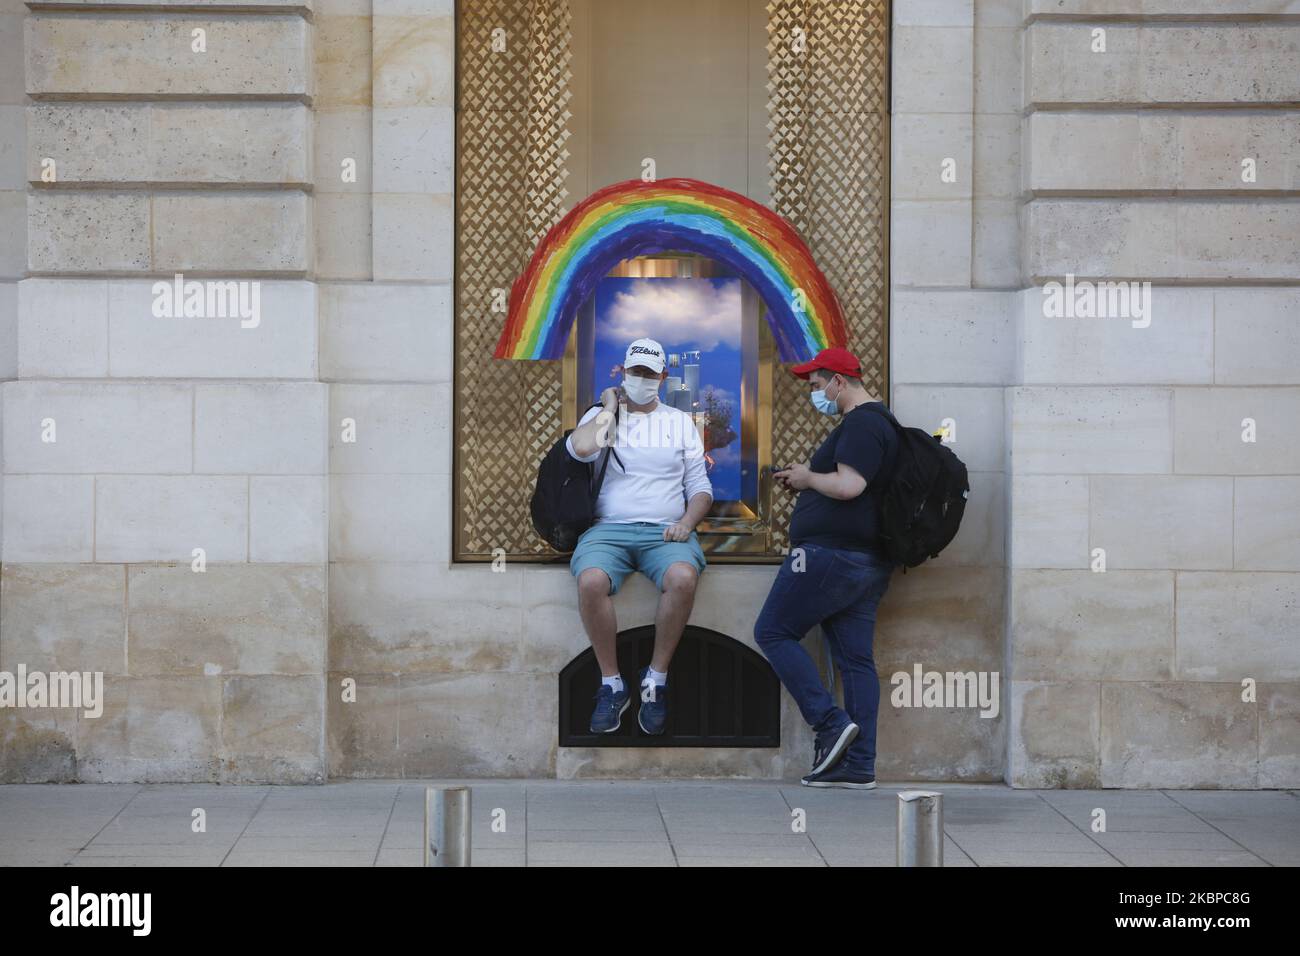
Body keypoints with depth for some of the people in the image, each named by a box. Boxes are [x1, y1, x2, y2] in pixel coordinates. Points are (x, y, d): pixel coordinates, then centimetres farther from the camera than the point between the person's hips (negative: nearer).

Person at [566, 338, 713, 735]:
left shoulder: (680, 422, 18)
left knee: (683, 577, -35)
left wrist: (686, 521, -4)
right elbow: (581, 448, -11)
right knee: (592, 580, -35)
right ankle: (611, 684, -17)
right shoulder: (600, 415, 13)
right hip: (609, 528, -1)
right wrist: (609, 408, 3)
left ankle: (656, 680, -17)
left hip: (665, 531, 1)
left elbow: (701, 487, 16)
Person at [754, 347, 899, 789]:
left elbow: (848, 486, -24)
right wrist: (805, 479, 15)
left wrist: (808, 477, -7)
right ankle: (858, 765, 4)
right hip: (869, 561, 10)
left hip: (833, 553, -10)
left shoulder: (860, 424, -12)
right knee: (856, 659, 6)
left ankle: (831, 724, -8)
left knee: (773, 632, -2)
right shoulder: (877, 422, 22)